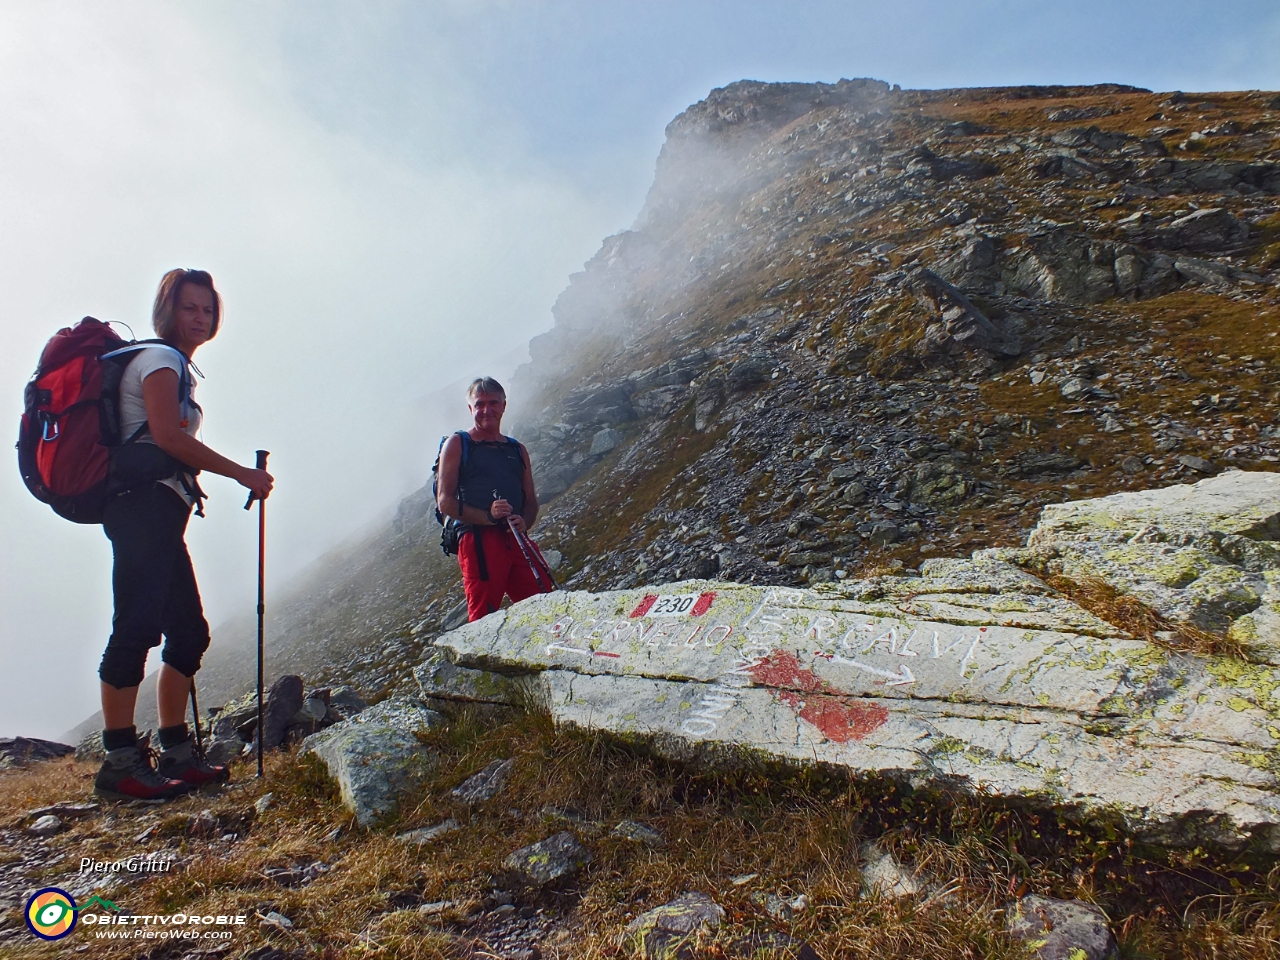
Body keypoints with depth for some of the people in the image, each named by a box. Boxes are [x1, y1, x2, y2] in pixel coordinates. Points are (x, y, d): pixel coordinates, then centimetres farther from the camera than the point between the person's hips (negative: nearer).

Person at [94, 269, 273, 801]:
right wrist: (241, 473, -10)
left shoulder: (176, 367, 27)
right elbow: (168, 436, -15)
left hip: (160, 511, 10)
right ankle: (120, 762, -10)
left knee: (189, 630, 7)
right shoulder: (160, 359, -1)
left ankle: (176, 754, 11)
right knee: (137, 627, -13)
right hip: (145, 502, -10)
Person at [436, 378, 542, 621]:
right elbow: (446, 502, 0)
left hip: (517, 541, 4)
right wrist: (488, 516, -15)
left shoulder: (517, 450, 23)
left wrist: (523, 523, -4)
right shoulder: (457, 444, 9)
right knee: (483, 620, -10)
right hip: (478, 540, -4)